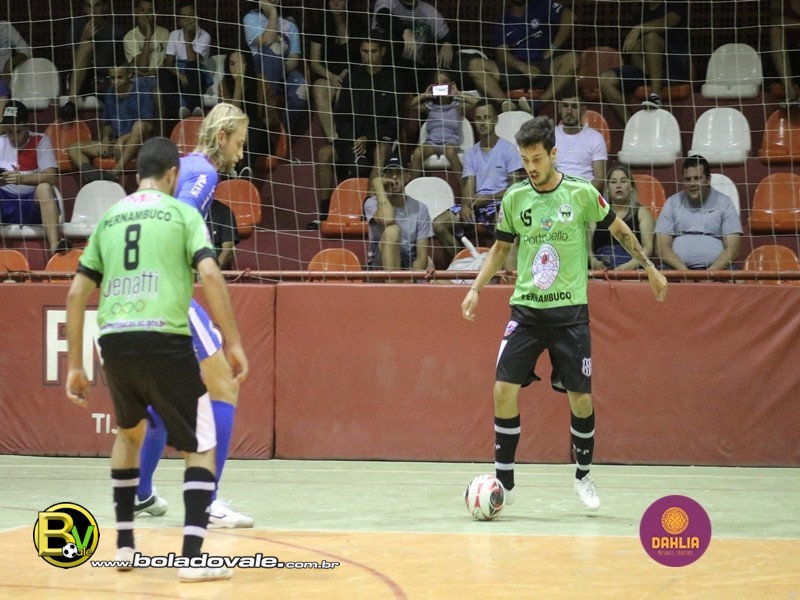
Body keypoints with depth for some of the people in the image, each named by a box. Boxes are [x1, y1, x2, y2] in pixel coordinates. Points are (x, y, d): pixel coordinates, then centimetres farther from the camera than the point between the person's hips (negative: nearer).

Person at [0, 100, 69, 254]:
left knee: (44, 188, -34)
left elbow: (51, 177, -14)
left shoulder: (40, 141, -1)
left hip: (33, 204, -2)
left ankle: (55, 244, -49)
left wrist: (22, 179, -31)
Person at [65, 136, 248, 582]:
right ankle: (194, 556, -9)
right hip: (164, 340, -4)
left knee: (130, 433, 30)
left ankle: (124, 543, 28)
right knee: (201, 447, 6)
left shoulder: (109, 218, 19)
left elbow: (78, 291, 17)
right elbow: (209, 274, -8)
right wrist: (234, 343, -6)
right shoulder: (182, 212, 6)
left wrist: (75, 365, 21)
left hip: (114, 341, 5)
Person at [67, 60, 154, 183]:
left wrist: (123, 139, -18)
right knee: (73, 148, -9)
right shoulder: (110, 93, 11)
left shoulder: (141, 92, -5)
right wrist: (105, 138, -3)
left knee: (139, 125, -38)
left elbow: (148, 127, -10)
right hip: (114, 143, 6)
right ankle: (91, 175, -42)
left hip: (136, 145, -6)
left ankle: (114, 173, -47)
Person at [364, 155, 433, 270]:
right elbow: (387, 220, -27)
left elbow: (422, 256, -1)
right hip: (380, 267, -2)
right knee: (392, 230, -32)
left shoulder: (419, 208, 4)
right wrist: (378, 184, -14)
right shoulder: (372, 203, -1)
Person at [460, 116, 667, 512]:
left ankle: (584, 476, 22)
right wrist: (476, 288, 4)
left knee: (580, 398, 0)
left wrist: (650, 268, 13)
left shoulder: (582, 193, -6)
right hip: (526, 311, 2)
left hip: (570, 312, -2)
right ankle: (504, 481, 0)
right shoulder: (514, 198, 0)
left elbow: (619, 230, 9)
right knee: (504, 390, -10)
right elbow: (500, 247, 14)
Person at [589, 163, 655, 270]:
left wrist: (630, 265, -16)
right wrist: (594, 262, -12)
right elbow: (588, 246, 11)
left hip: (633, 269, -2)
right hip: (602, 271, 2)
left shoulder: (641, 213, 15)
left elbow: (648, 247, 3)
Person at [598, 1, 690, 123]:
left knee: (651, 36, -31)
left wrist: (639, 29, -38)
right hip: (646, 69, 5)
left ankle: (656, 96, -34)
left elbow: (669, 21, -24)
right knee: (606, 79, -15)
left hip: (676, 67, -5)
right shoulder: (641, 13, 16)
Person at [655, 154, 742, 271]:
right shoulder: (672, 203, 11)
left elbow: (733, 248, 1)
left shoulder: (724, 203, 8)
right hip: (678, 269, 0)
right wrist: (684, 271, -14)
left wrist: (711, 272, -16)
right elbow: (662, 246, 3)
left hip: (716, 269, 0)